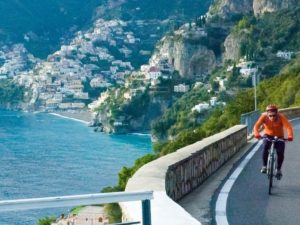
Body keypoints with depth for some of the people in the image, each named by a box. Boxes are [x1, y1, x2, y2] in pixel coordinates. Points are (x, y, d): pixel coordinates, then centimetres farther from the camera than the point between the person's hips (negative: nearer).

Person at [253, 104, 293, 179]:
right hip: (268, 136, 0)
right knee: (265, 149, -27)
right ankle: (264, 166, -6)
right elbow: (257, 125, -33)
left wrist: (290, 136, -57)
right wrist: (257, 134, -54)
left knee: (280, 153, -15)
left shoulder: (281, 117, -26)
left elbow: (288, 126, -38)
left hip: (279, 137, 0)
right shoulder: (264, 116, -23)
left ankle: (278, 169, 10)